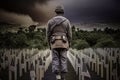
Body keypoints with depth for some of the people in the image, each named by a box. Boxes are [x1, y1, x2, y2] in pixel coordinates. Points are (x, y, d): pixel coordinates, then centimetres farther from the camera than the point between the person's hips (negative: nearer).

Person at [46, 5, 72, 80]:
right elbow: (69, 34, 1)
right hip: (63, 43, 0)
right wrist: (69, 44, 12)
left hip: (54, 43, 0)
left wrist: (50, 44, 15)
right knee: (63, 60, 4)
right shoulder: (67, 21, 1)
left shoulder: (50, 21, 3)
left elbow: (48, 34, 5)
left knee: (55, 60, 3)